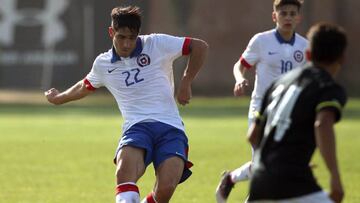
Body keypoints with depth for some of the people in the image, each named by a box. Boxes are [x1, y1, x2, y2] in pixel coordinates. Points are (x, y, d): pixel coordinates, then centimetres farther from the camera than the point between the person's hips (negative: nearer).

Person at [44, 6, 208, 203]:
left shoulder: (157, 44, 3)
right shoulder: (103, 64, 15)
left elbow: (200, 46, 6)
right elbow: (85, 87, 37)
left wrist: (185, 83, 0)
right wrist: (57, 98, 53)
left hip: (169, 127, -2)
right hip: (136, 127, 2)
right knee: (124, 171, -35)